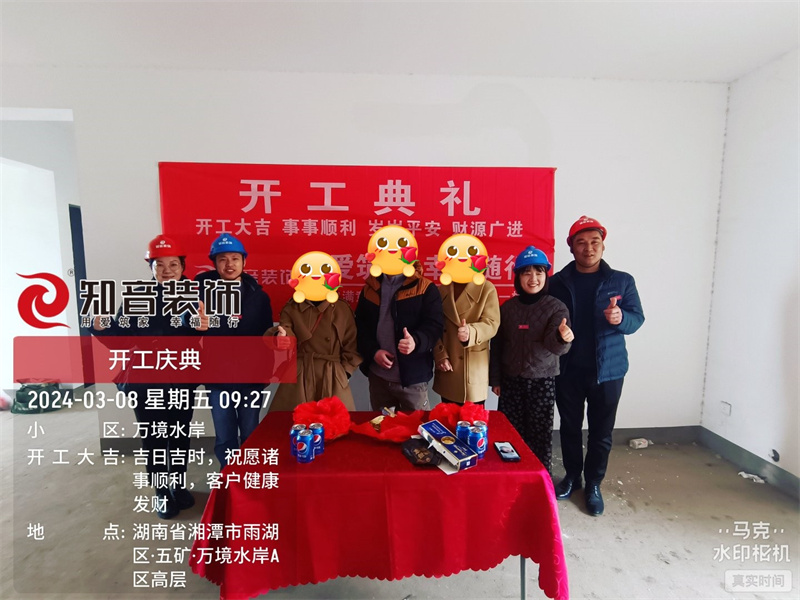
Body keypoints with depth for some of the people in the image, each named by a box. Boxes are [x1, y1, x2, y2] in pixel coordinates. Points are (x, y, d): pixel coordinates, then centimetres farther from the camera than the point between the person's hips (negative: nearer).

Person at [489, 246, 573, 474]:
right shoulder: (507, 307, 1)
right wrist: (495, 378, 6)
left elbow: (555, 345, -21)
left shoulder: (556, 307, -7)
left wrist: (562, 337, -44)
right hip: (511, 380, 3)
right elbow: (497, 345, 7)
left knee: (540, 433, 7)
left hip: (542, 380, -2)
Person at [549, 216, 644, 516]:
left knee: (601, 432, 9)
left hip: (607, 370, 0)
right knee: (570, 427, 14)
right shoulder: (557, 282, 1)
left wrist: (620, 318, -24)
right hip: (567, 369, 1)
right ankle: (572, 476, 34)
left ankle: (593, 484, 28)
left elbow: (637, 318, -3)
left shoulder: (622, 281, 1)